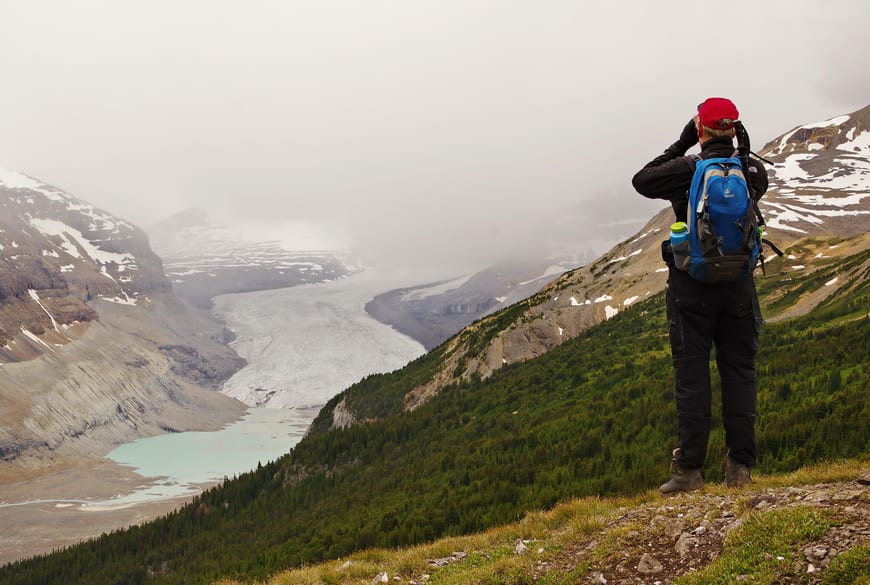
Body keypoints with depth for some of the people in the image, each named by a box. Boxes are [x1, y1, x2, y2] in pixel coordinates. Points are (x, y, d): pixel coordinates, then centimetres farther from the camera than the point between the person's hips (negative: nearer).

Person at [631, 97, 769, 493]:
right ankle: (739, 467, 11)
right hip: (739, 286, 3)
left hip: (692, 286, -3)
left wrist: (680, 145, 8)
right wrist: (729, 150, 14)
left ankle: (689, 469, 4)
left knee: (692, 375, 2)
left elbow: (641, 181, 3)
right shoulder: (755, 171, -1)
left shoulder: (687, 169, -12)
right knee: (739, 372, 9)